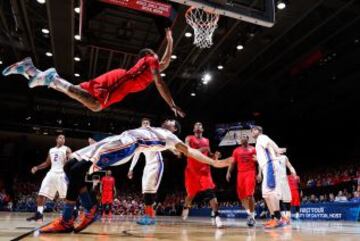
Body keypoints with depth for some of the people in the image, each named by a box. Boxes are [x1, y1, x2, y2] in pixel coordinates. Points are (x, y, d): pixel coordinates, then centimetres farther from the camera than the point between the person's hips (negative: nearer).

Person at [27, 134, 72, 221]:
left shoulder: (67, 149, 1)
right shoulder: (51, 150, 18)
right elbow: (47, 163, 24)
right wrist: (37, 167, 11)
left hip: (62, 174, -6)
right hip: (52, 173, 6)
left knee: (67, 196, -8)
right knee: (41, 194, 3)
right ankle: (39, 213, 13)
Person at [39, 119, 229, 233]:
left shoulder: (168, 137, 11)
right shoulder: (152, 131, 35)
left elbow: (189, 151, 4)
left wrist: (214, 162, -5)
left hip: (127, 145, -9)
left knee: (77, 171, -20)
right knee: (70, 167, 3)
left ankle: (65, 222, -11)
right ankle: (90, 211, 4)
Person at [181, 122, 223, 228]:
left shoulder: (206, 141, 13)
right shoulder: (189, 138, 1)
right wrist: (199, 150, -27)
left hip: (204, 170, 2)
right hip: (192, 170, -2)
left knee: (210, 192, -15)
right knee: (191, 193, 13)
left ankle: (216, 216, -15)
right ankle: (186, 207, 42)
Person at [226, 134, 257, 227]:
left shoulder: (253, 149, 6)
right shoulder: (236, 150, 14)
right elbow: (232, 163, 13)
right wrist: (228, 172, -1)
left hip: (250, 172, -4)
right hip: (240, 173, 4)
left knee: (249, 195, -15)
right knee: (242, 196, 4)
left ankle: (252, 215, -5)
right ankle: (249, 213, 21)